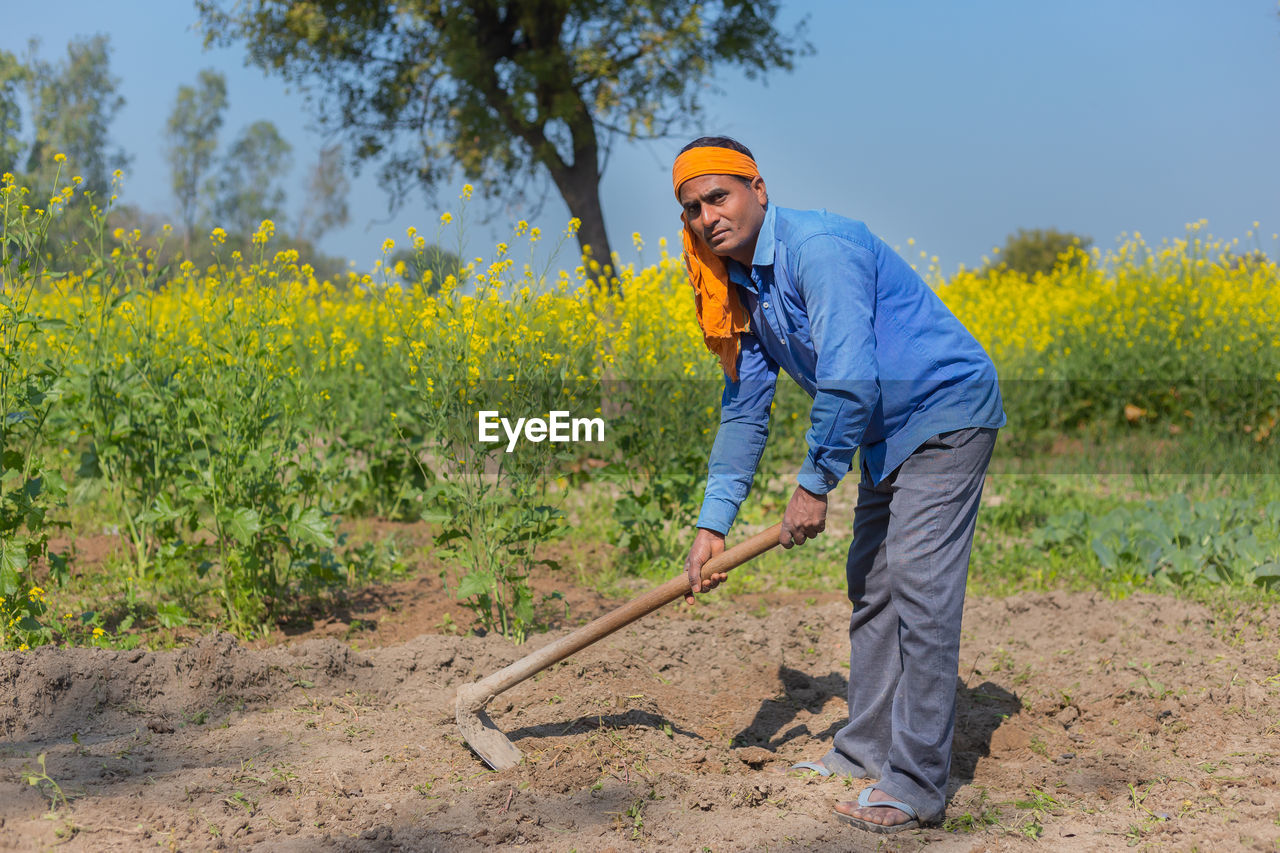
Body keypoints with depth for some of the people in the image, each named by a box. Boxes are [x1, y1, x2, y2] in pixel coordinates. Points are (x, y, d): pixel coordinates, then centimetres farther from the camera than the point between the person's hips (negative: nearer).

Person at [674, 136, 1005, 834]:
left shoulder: (816, 248, -25)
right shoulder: (744, 287, 6)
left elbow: (848, 378, -31)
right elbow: (744, 410, 10)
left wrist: (815, 484, -20)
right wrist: (712, 522, 3)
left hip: (946, 413, -10)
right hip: (888, 433, 10)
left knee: (918, 589, -14)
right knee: (869, 585, 15)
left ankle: (916, 786, -11)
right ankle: (866, 749, 29)